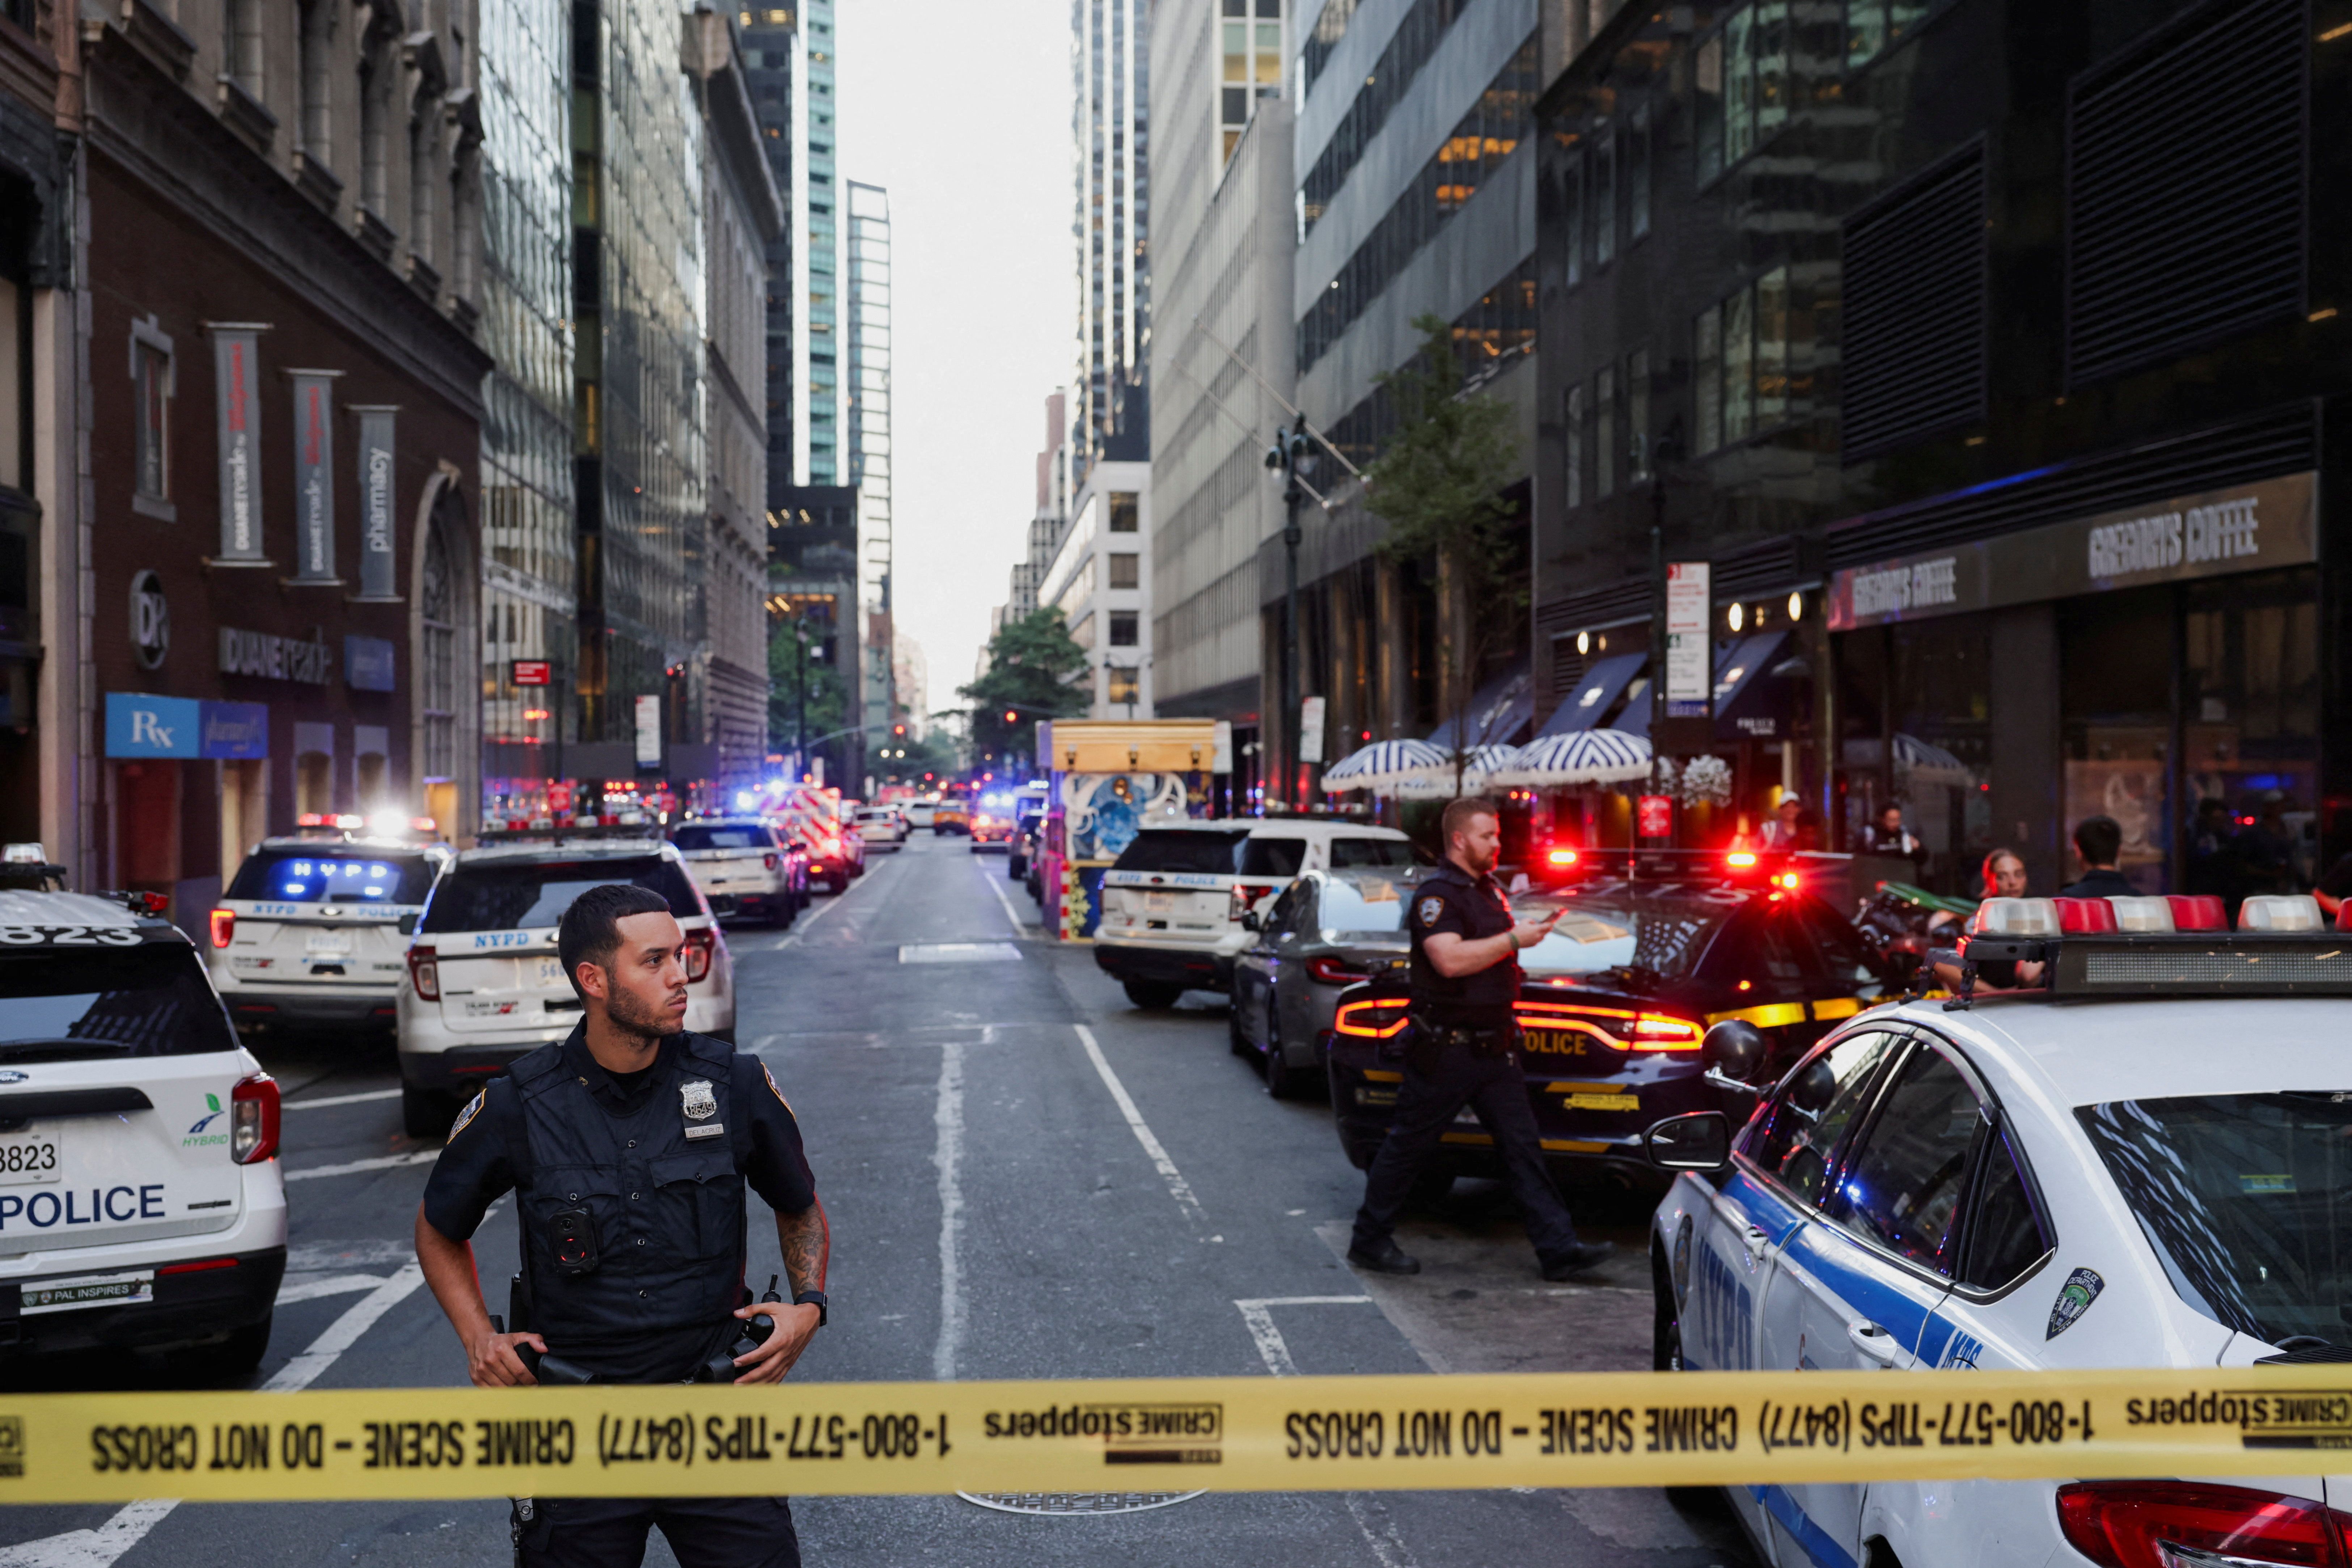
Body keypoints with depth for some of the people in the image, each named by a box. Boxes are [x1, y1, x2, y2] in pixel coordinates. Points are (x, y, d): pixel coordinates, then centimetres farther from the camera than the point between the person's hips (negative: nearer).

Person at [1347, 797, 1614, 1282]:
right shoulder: (1437, 893, -14)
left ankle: (1559, 1248, 6)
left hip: (1493, 1046, 8)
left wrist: (1530, 931, 12)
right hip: (1446, 1047, -8)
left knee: (1522, 1146, 5)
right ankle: (1370, 1242, 15)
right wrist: (1513, 939, -22)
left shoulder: (1488, 889, 15)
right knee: (1409, 1146, 3)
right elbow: (1449, 959, -27)